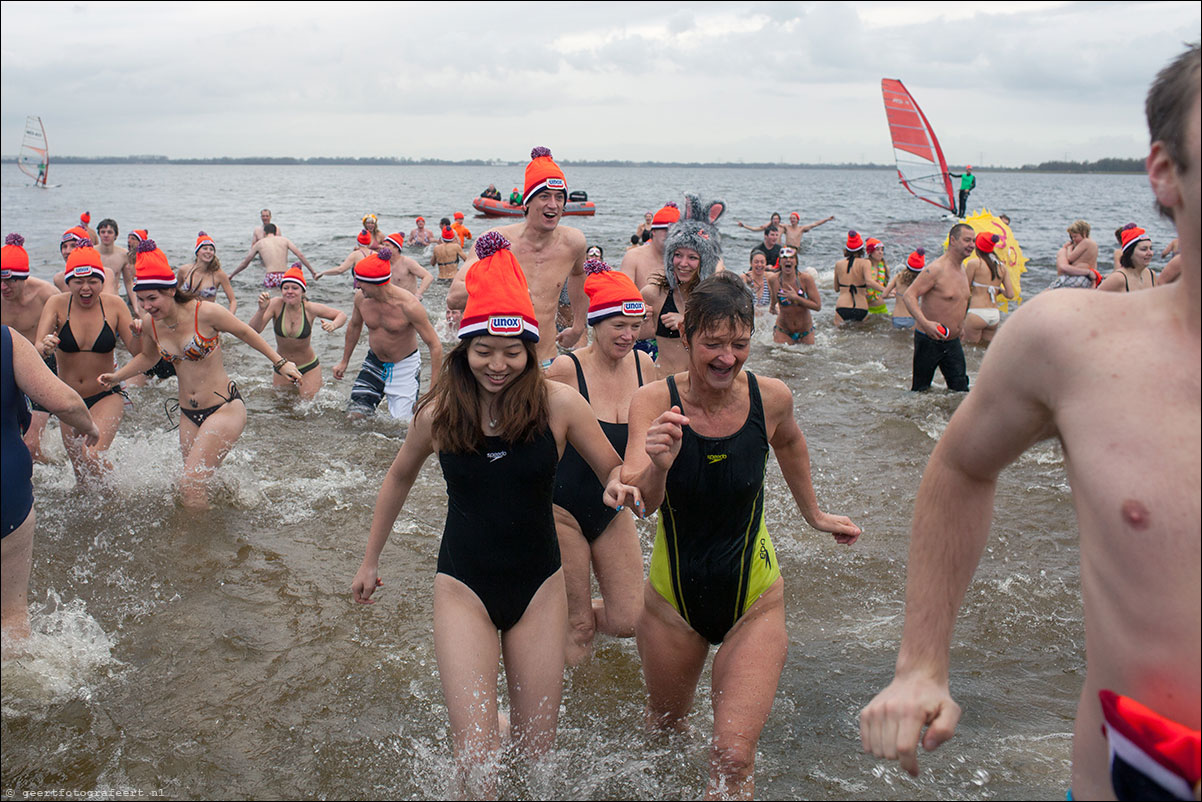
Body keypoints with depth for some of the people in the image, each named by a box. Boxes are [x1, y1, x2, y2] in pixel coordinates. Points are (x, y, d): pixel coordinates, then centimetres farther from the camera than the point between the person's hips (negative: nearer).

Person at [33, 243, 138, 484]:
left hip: (107, 396, -2)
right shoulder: (58, 304, -9)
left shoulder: (114, 305, -11)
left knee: (93, 458, -23)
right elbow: (37, 348, -18)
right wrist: (45, 348, -42)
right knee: (80, 470, 12)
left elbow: (138, 352, -12)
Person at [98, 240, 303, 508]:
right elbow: (148, 357, 21)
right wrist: (116, 377, 8)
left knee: (190, 486, -15)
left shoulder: (205, 312, -18)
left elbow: (245, 333, -1)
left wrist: (280, 363, 5)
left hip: (224, 408, -6)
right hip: (188, 415, 6)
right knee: (198, 482, 11)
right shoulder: (149, 323, -1)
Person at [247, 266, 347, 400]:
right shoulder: (276, 305, -16)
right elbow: (254, 330, -22)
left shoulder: (310, 308, -16)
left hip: (308, 368, -1)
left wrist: (333, 325, -26)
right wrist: (261, 310, -40)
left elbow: (342, 315, -4)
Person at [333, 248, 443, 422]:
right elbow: (354, 326, 12)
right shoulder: (361, 297, -11)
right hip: (374, 362, 5)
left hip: (405, 367, -4)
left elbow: (435, 345, -21)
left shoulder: (408, 305, -27)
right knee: (354, 416, -5)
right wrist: (344, 361, 21)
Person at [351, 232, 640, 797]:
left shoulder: (557, 403, -11)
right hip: (464, 587, -1)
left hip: (539, 586, 1)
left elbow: (615, 470, 1)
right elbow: (399, 479, 11)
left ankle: (510, 721, 47)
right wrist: (370, 561, 18)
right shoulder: (440, 411, -8)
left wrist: (620, 485, -24)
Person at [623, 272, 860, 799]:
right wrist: (657, 466, -51)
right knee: (664, 730, 23)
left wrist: (813, 514, 23)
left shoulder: (771, 398, -12)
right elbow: (639, 499, -29)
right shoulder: (655, 400, -17)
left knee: (733, 759, -12)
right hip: (671, 597, 0)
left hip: (754, 601, 0)